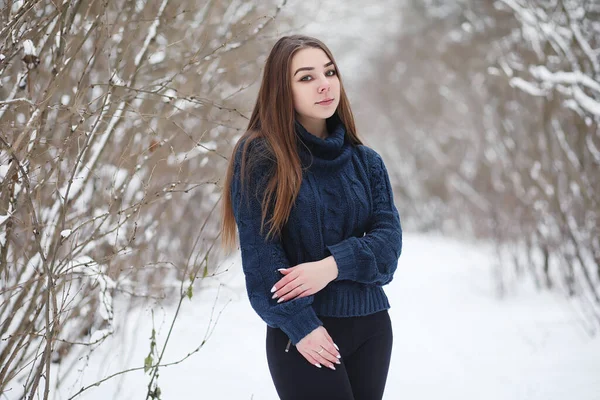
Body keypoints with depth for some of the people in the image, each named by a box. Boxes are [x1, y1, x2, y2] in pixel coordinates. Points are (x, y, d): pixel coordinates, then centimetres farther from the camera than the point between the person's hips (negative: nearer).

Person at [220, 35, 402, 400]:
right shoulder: (258, 157, -6)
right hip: (305, 335, -4)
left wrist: (334, 265, -19)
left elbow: (389, 238, -2)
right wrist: (299, 326, -17)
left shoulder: (366, 161, 8)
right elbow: (260, 256, -10)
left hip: (372, 327, 5)